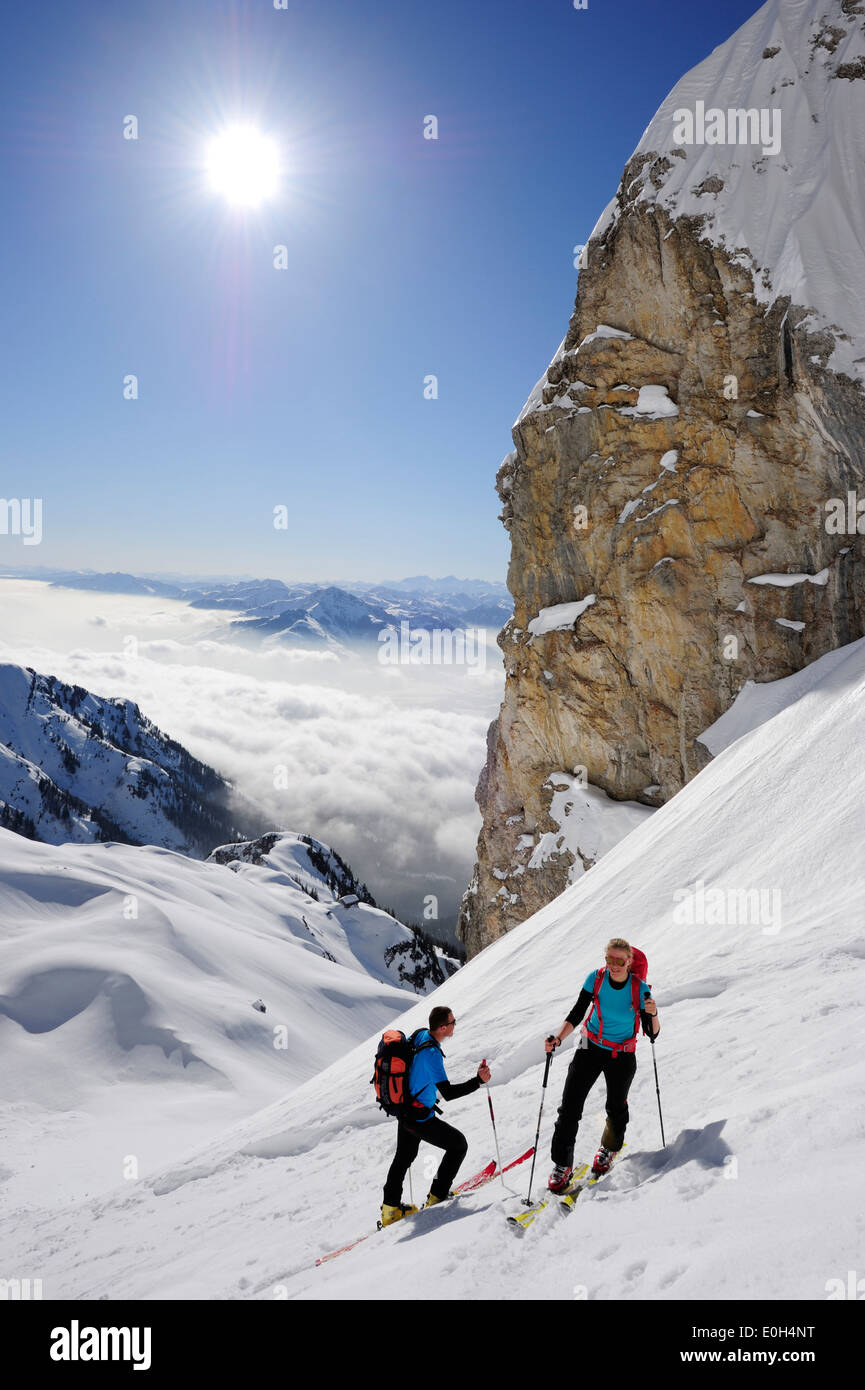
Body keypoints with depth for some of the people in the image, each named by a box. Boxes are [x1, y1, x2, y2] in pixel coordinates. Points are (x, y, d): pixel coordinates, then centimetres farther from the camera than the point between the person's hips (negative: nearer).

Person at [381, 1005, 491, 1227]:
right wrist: (478, 1081, -29)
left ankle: (390, 1208, 33)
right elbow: (448, 1093, -31)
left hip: (404, 1109, 9)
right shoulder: (431, 1054, -31)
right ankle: (437, 1195, 18)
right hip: (420, 1119, -9)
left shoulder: (420, 1034, -4)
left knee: (404, 1156, 26)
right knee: (459, 1144, 10)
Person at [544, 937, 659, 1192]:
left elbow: (652, 1034, -13)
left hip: (622, 1056, -1)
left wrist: (652, 1014, -33)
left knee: (617, 1108, 14)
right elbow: (576, 1015, -6)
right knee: (570, 1106, -6)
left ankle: (609, 1148, 45)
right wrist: (558, 1038, -21)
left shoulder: (639, 988, -16)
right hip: (591, 1048, 1)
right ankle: (562, 1164, 7)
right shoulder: (595, 979, -13)